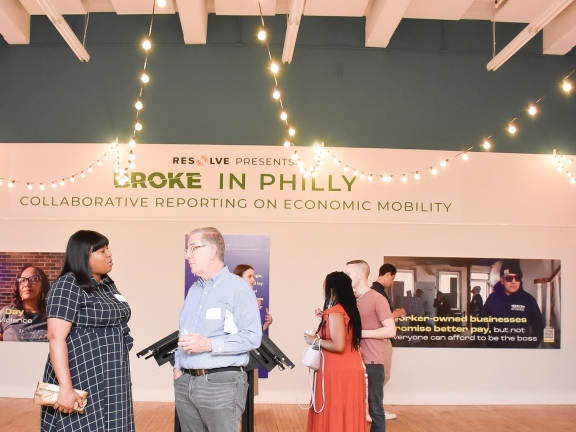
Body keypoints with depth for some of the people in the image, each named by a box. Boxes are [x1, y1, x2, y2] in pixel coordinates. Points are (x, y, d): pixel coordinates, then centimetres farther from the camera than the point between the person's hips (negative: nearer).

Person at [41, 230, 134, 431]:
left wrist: (122, 375, 18)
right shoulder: (68, 286, -13)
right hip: (82, 380, -8)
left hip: (111, 381, 8)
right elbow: (56, 338, -21)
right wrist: (66, 388, -27)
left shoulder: (108, 284, 11)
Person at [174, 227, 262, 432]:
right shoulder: (193, 290, 17)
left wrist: (209, 345, -22)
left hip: (222, 384, -7)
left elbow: (252, 337, -17)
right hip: (185, 383, 7)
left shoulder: (238, 287, -8)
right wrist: (177, 366, 7)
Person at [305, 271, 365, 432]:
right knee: (347, 415, 12)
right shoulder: (349, 310, 11)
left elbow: (338, 346, -23)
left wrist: (315, 340, -11)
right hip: (351, 369, 9)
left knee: (334, 415, -1)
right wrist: (325, 318, 18)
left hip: (337, 372, -9)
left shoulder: (335, 312, -16)